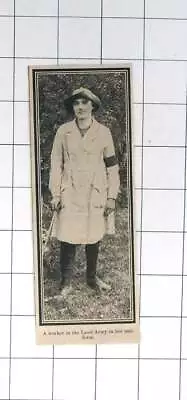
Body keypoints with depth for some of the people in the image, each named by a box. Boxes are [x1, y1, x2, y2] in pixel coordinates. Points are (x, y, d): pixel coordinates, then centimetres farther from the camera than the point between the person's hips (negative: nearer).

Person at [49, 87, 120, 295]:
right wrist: (55, 194, -1)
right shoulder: (63, 131, 0)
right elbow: (56, 164, 4)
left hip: (95, 195, 1)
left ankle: (92, 277, 30)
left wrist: (112, 197, 1)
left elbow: (112, 166, 4)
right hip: (70, 194, -1)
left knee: (93, 239, 10)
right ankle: (66, 282, 15)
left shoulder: (103, 132, 1)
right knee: (67, 239, -1)